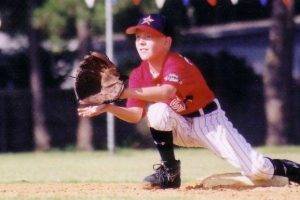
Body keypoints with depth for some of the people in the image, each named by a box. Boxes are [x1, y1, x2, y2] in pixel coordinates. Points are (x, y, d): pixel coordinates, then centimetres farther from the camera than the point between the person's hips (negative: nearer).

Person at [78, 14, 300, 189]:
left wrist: (124, 92, -53)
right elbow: (136, 114, -12)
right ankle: (170, 172, -16)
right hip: (181, 127, 5)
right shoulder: (139, 74, -5)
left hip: (210, 121, -5)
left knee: (257, 170, -15)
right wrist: (108, 107, -30)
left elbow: (167, 92, -45)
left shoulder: (177, 63, -25)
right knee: (157, 111, -28)